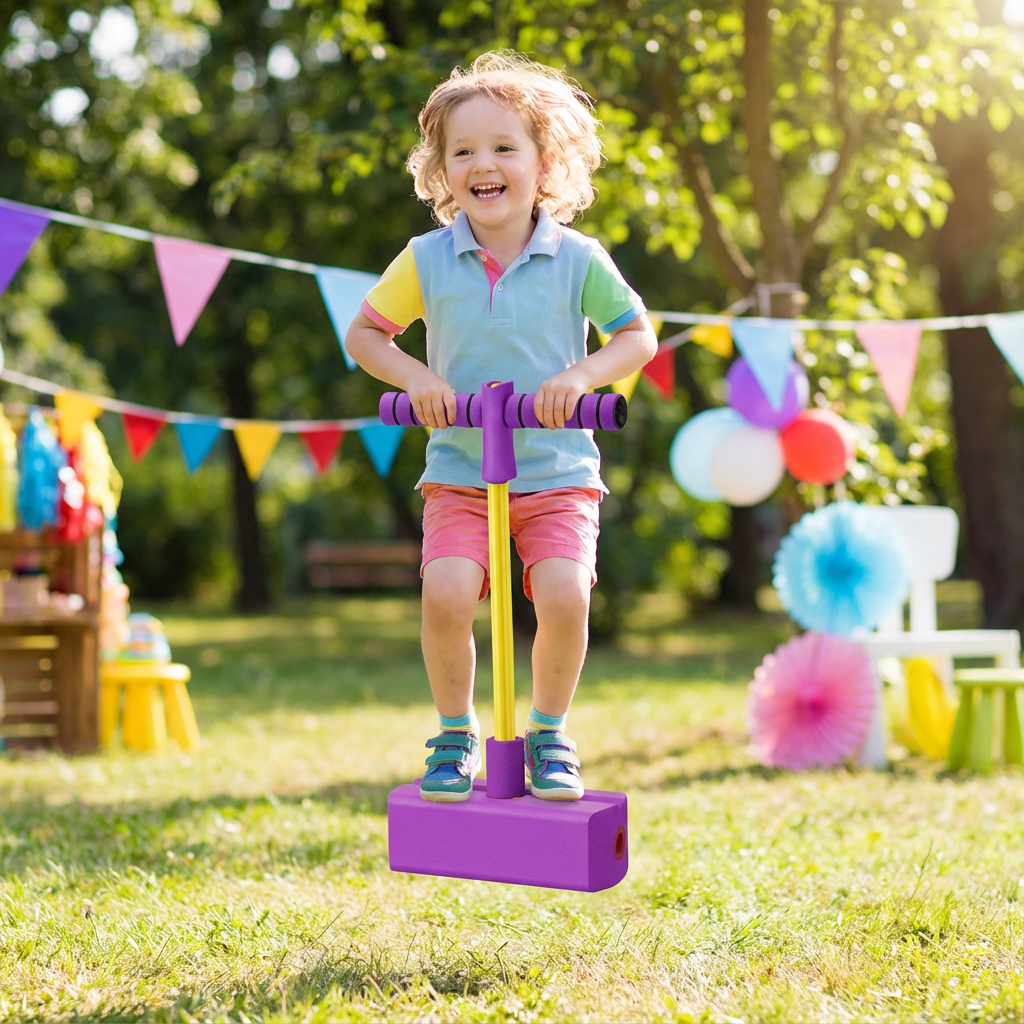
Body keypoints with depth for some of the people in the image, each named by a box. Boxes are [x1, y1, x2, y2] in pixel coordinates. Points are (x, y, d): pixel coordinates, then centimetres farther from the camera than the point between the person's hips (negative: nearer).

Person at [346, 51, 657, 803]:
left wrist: (583, 374, -14)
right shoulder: (427, 259, 0)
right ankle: (456, 733, 5)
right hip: (459, 472, 1)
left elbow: (639, 337, 5)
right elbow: (364, 331, 11)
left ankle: (549, 732, 6)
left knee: (565, 596, -22)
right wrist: (416, 378, -8)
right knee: (446, 594, -22)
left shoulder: (577, 259, -3)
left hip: (557, 470, 0)